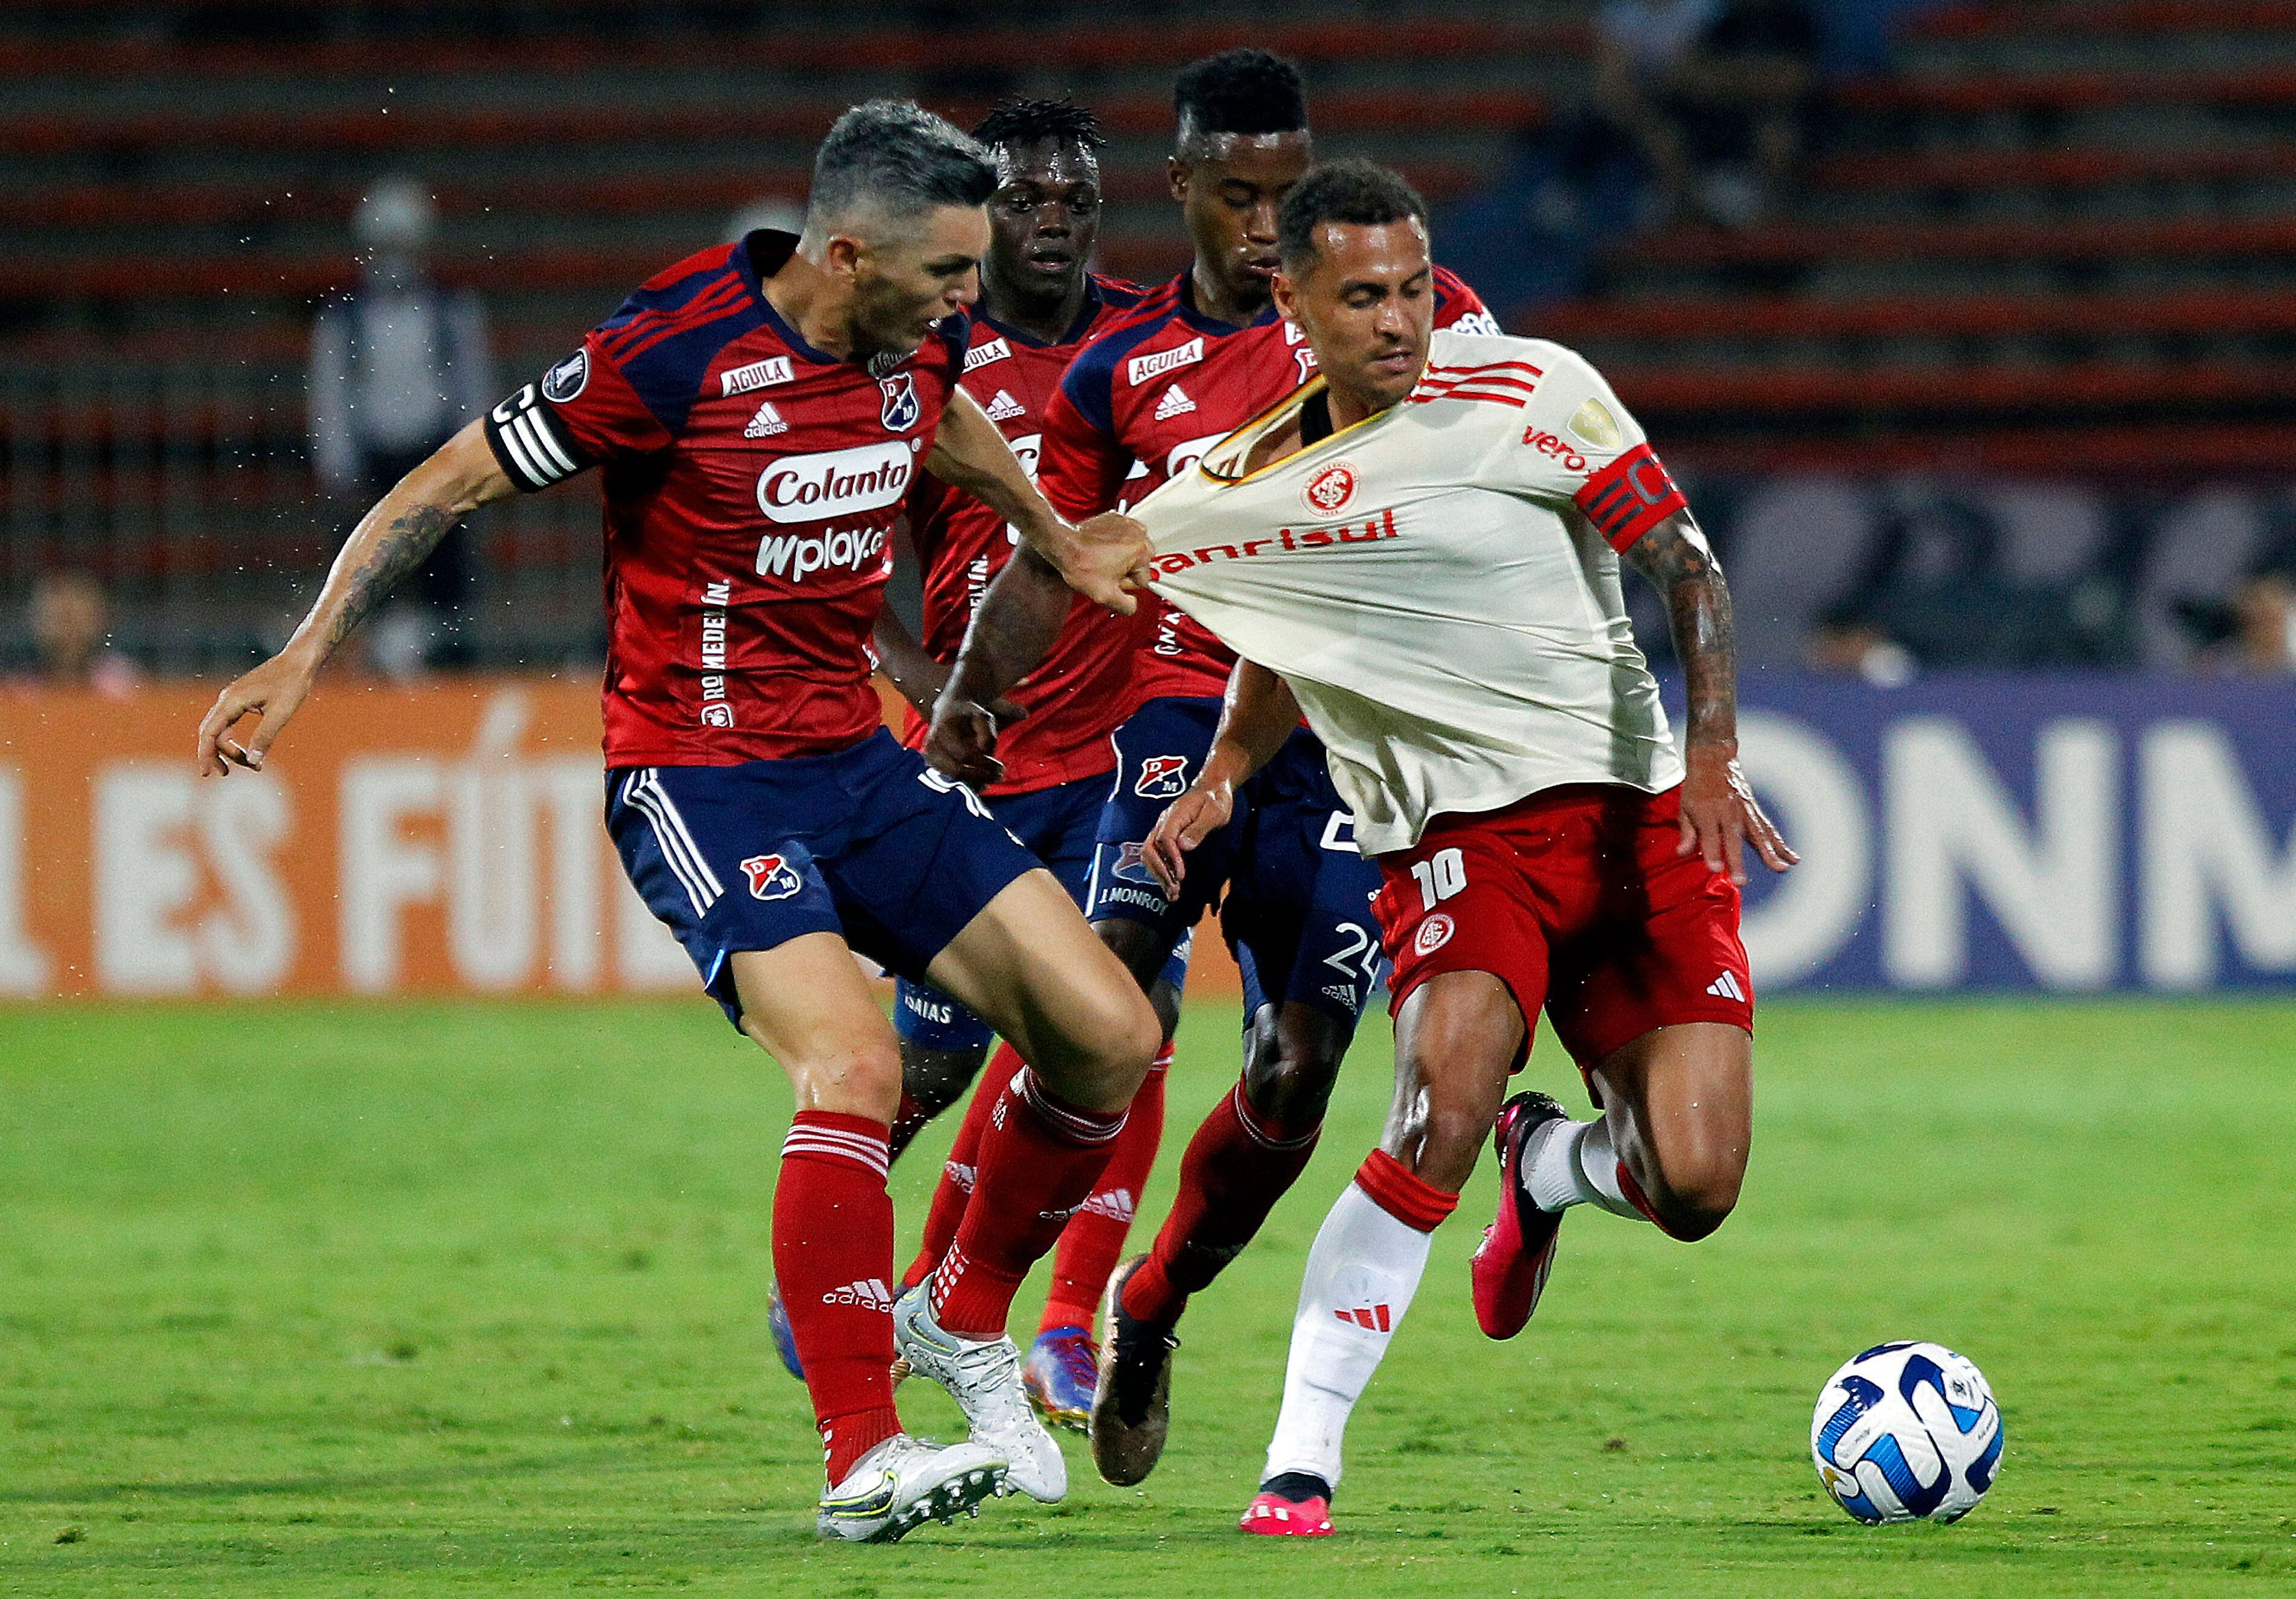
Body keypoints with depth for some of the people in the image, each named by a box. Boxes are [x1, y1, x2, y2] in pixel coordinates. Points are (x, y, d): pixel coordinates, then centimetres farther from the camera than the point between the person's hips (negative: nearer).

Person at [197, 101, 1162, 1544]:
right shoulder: (675, 350, -19)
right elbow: (454, 485, -10)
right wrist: (306, 657, -13)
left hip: (857, 760, 7)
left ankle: (963, 1322, 21)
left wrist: (1055, 538, 37)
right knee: (857, 1068, -28)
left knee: (1110, 1038, -2)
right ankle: (862, 1460, -21)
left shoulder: (918, 336, 1)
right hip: (700, 771, -7)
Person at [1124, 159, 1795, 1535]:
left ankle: (1548, 1164, 30)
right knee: (1443, 1110, -29)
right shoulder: (1253, 485, 5)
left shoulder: (1527, 394, -5)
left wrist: (1712, 754, -17)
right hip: (1455, 836, 0)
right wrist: (1221, 782, 10)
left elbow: (1687, 565, -4)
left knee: (1695, 1189, -9)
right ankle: (1299, 1468, -24)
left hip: (1637, 810, 0)